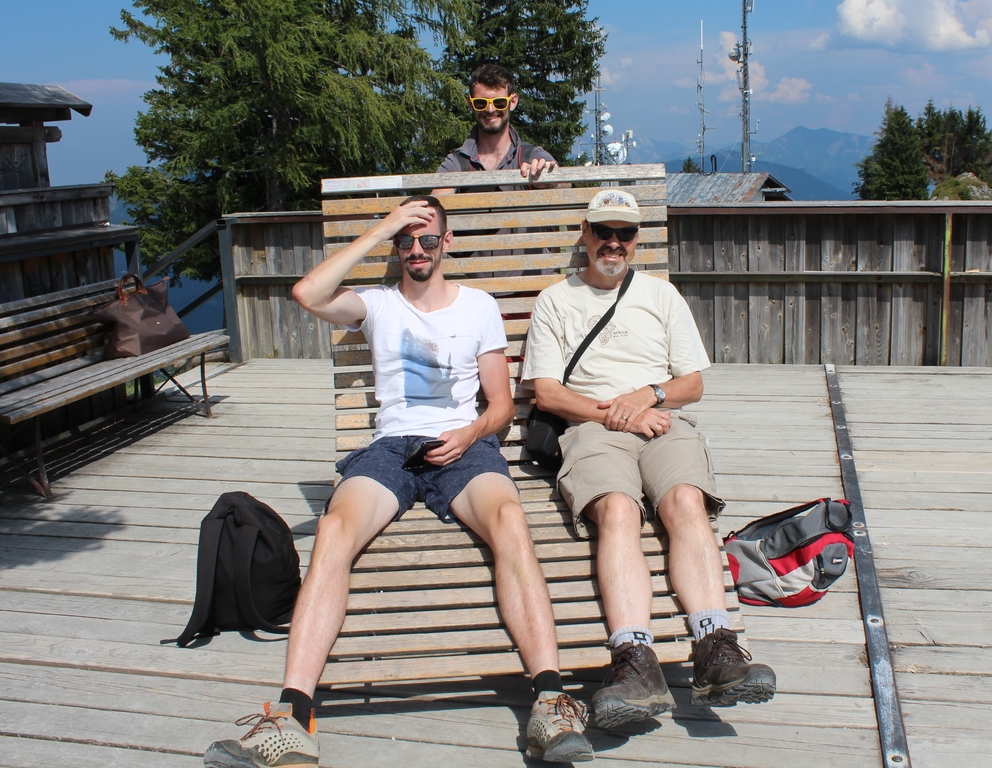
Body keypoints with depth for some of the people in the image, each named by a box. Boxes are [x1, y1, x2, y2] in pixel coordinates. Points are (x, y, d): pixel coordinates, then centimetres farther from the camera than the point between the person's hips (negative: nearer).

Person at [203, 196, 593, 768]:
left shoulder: (479, 306, 18)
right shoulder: (378, 304, 17)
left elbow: (502, 403, 16)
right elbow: (308, 294, -5)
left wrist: (471, 434, -7)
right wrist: (378, 231, -1)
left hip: (463, 446, 0)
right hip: (391, 446, 1)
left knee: (509, 517, -36)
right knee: (334, 530, -32)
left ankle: (551, 698, -43)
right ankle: (293, 715, -38)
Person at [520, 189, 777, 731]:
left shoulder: (661, 294, 24)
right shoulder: (555, 301, 19)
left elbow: (693, 383, 19)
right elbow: (546, 391, 8)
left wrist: (648, 394, -3)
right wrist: (613, 413, -6)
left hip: (663, 422, 2)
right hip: (592, 427, -2)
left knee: (687, 501, -32)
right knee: (617, 510, -34)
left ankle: (715, 651, -44)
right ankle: (636, 665, -48)